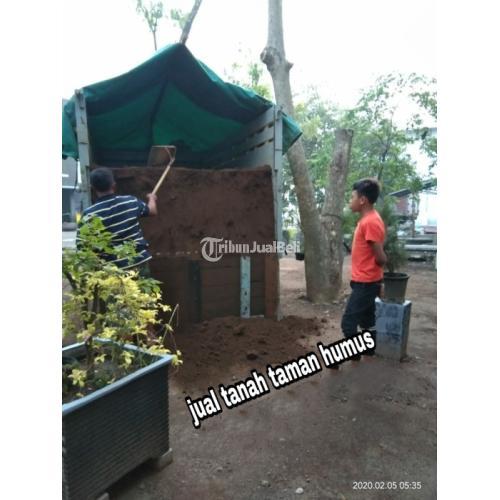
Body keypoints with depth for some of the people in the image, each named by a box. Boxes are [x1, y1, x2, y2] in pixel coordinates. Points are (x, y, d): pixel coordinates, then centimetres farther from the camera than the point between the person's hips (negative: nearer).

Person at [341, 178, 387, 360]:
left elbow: (380, 258, -22)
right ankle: (369, 350, 32)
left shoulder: (370, 222, -21)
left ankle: (352, 354, 10)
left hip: (365, 282, -10)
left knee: (348, 322, -3)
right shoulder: (367, 219, 10)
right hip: (364, 281, 10)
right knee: (366, 318, 19)